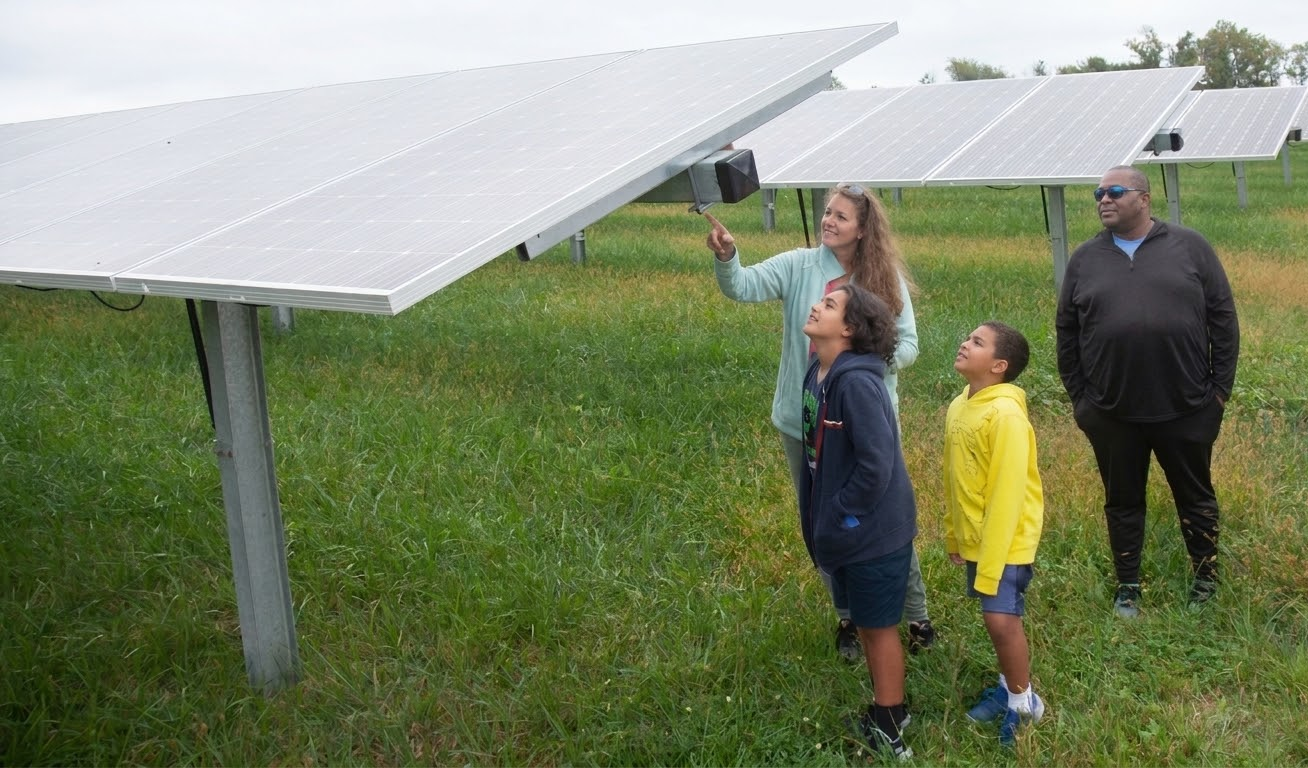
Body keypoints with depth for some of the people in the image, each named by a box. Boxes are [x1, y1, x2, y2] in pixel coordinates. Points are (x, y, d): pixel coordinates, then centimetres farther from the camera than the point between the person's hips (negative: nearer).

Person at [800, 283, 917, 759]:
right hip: (845, 532, 8)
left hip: (874, 533, -8)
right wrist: (819, 519, 10)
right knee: (863, 623, 20)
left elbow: (877, 465, -28)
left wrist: (840, 518, -18)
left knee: (878, 627, 7)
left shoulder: (857, 382, -26)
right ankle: (883, 711, 38)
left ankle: (888, 729, 24)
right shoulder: (818, 374, 2)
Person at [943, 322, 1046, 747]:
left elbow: (1007, 493, -23)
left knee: (1001, 618, -10)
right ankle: (1012, 685, 36)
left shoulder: (1006, 415, -23)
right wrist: (953, 534, 17)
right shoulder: (958, 407, 3)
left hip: (1008, 540, -7)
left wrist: (991, 563, -21)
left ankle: (1023, 700, 11)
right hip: (976, 538, 7)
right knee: (996, 617, 17)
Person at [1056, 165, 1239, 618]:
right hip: (1112, 414, 1)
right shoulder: (1085, 259, 4)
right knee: (1123, 500, 12)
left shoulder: (1189, 247, 0)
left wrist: (1221, 386, -1)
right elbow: (1066, 333, 8)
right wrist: (1078, 397, 5)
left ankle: (1205, 580, 32)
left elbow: (1222, 317, 2)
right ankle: (1127, 587, 27)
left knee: (1195, 496, 13)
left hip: (1187, 408, -1)